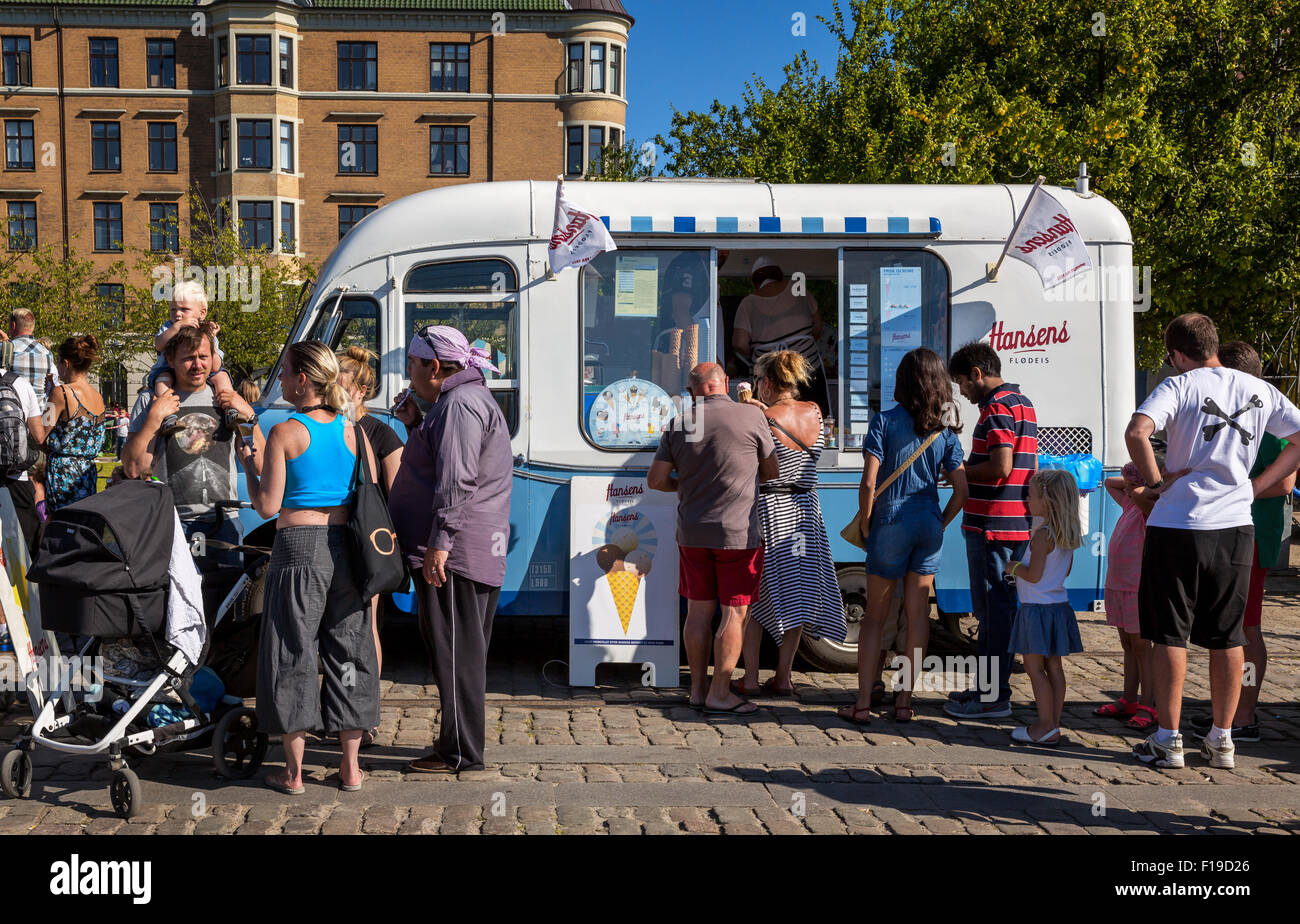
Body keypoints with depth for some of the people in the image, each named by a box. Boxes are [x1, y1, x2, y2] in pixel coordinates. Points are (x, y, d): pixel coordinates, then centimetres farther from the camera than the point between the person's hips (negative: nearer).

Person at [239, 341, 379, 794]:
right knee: (348, 650, 12)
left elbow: (267, 506, -8)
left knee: (293, 654, 6)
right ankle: (350, 767, 17)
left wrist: (247, 463, 7)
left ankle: (293, 772, 11)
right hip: (346, 547, 4)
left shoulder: (285, 433, -9)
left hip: (299, 548, -4)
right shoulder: (354, 431, 4)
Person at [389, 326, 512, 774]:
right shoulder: (465, 399, 21)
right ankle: (459, 741, 27)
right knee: (461, 651, 17)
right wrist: (416, 425, 16)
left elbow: (457, 480, -24)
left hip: (454, 553, -11)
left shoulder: (460, 403, -15)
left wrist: (440, 540, -27)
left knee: (455, 652, -5)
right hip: (476, 553, 11)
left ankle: (460, 751, 0)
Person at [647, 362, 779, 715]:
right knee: (734, 614, 3)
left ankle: (698, 688, 18)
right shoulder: (752, 416, -8)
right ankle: (720, 693, 4)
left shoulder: (679, 424, 1)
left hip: (692, 533, 4)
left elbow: (656, 479, 3)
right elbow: (773, 471, 4)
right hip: (738, 532, -4)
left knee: (698, 611, 11)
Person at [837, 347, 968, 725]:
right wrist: (941, 524, 13)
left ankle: (863, 704, 6)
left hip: (891, 523, -3)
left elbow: (868, 483, -15)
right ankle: (905, 700, 14)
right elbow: (961, 488, 1)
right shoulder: (945, 429, 3)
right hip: (929, 524, 3)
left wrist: (865, 524, -2)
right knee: (918, 615, 10)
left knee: (875, 615, 6)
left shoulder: (885, 421, -8)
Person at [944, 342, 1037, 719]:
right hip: (1018, 524, 10)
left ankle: (994, 697, -1)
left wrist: (962, 471, -8)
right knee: (995, 607, 16)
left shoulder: (998, 407, -14)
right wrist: (970, 470, 19)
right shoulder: (1023, 404, 18)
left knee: (994, 609, -5)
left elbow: (1000, 466, -24)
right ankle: (985, 685, 25)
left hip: (992, 525, -10)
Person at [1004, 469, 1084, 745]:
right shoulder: (1068, 534, 8)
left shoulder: (1043, 535, -18)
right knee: (1053, 666, 11)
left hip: (1038, 607, -9)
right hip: (1058, 604, 9)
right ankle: (1053, 725, 15)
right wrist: (1022, 567, 21)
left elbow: (1034, 575, -22)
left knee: (1034, 666, -3)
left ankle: (1046, 726, -2)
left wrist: (1014, 568, -3)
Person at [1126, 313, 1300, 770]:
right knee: (1227, 636, 12)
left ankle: (1168, 740, 8)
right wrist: (1255, 485, 11)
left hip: (1177, 526, -4)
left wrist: (1156, 483, -9)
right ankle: (1222, 740, 18)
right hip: (1236, 525, 4)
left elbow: (1137, 432, -23)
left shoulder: (1178, 385, -7)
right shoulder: (1261, 390, 8)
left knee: (1170, 635, 5)